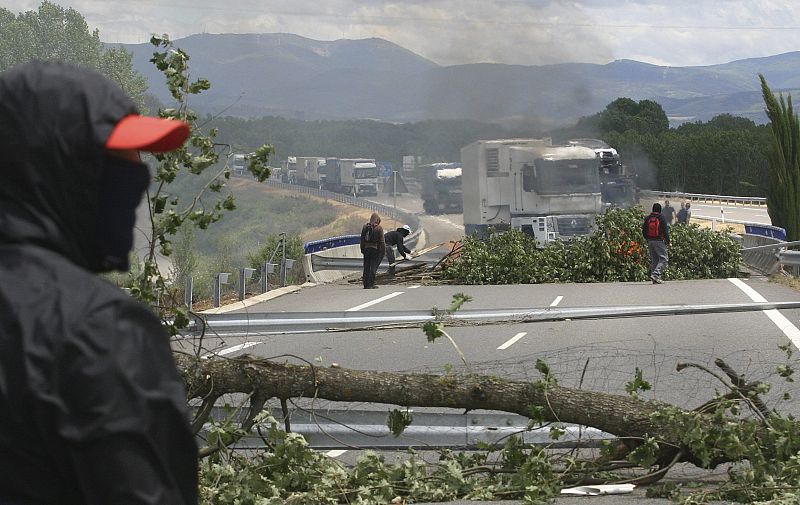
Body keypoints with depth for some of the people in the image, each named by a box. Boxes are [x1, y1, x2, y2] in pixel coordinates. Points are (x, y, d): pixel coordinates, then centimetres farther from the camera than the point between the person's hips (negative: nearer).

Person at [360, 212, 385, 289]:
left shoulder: (365, 227, 6)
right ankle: (371, 284, -6)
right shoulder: (379, 228, -9)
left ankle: (366, 284, 9)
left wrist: (362, 249, 16)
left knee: (366, 267, 9)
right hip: (376, 249, -4)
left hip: (366, 249, 4)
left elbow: (362, 239, 10)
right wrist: (383, 250, -4)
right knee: (374, 266, -2)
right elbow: (382, 240, -9)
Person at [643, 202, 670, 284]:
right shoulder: (662, 218, -8)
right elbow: (665, 231, -9)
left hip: (650, 241, 6)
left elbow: (644, 231, 11)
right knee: (663, 259, -2)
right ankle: (655, 274, -20)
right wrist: (668, 241, -1)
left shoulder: (648, 218, 8)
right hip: (659, 241, -6)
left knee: (654, 260, 12)